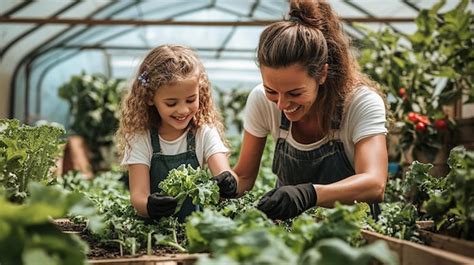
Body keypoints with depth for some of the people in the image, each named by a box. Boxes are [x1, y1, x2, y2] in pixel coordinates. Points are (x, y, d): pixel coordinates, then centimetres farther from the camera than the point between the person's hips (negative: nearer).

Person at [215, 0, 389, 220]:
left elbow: (375, 185, -30)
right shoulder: (261, 100, -11)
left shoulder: (363, 103, -18)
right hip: (288, 228, 2)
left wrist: (309, 194, -45)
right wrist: (228, 185, -24)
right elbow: (244, 176, -3)